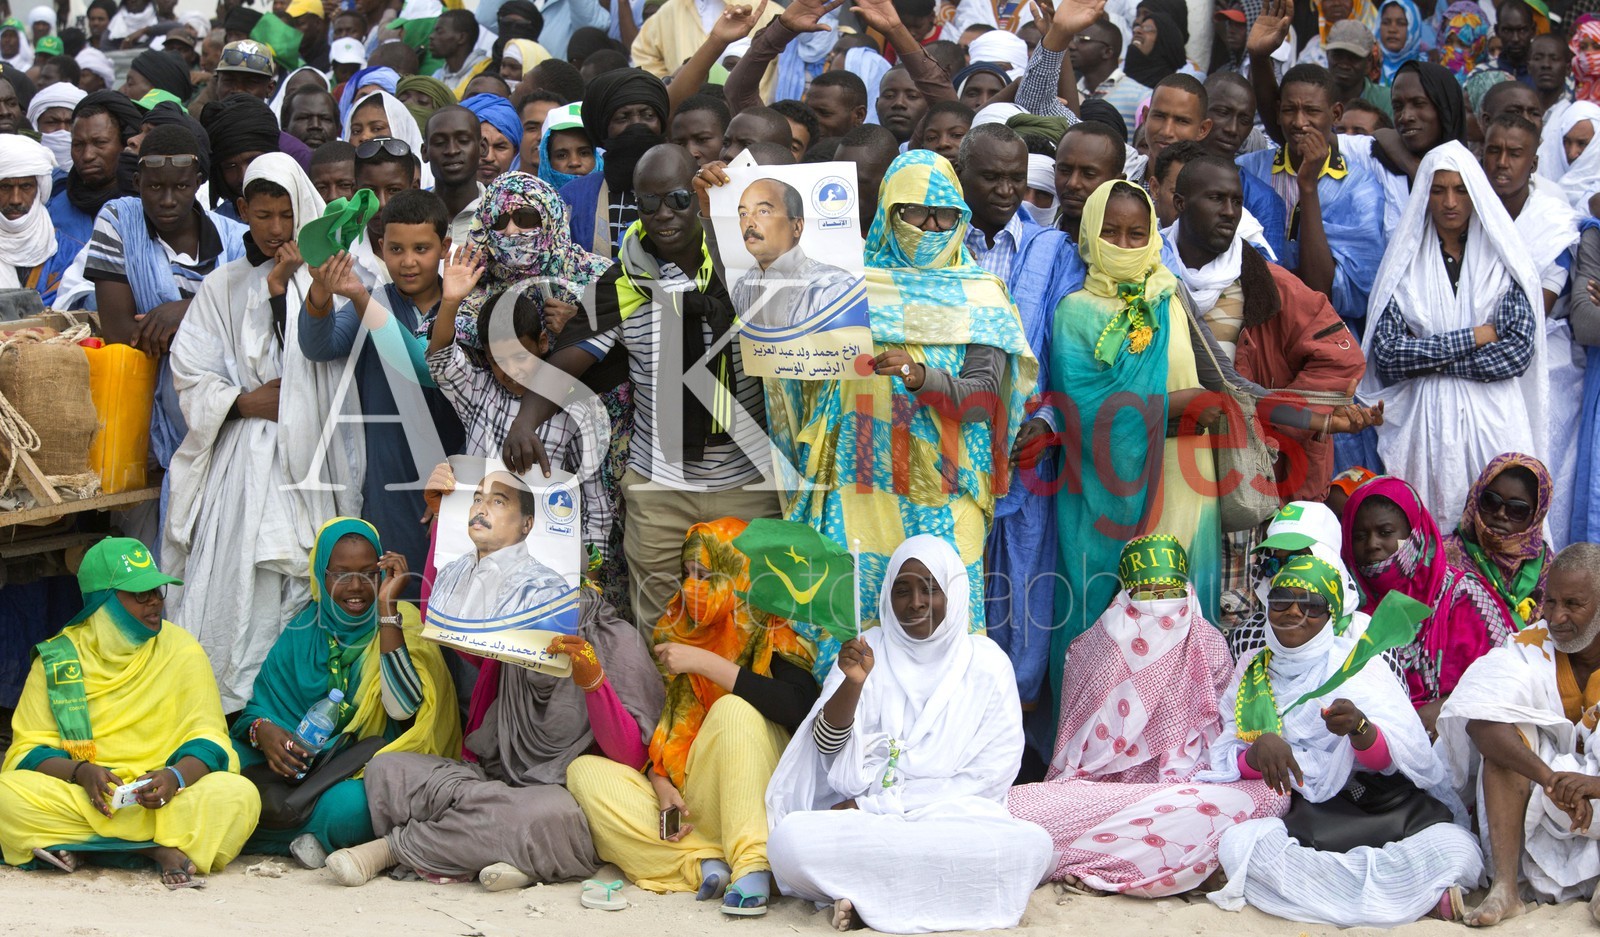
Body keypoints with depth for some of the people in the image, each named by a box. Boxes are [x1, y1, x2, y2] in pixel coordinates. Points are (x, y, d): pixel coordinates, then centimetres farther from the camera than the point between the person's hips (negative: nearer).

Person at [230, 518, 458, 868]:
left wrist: (387, 607, -17)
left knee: (350, 803, -39)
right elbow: (260, 705, 7)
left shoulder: (399, 623, -1)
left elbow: (404, 707, -19)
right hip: (303, 768, 4)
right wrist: (262, 731, -18)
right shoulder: (303, 630, 10)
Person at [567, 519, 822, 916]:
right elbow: (657, 727, 14)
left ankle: (751, 866, -35)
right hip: (681, 800, 5)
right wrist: (660, 784, -7)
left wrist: (706, 664, -20)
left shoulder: (773, 637, -3)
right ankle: (699, 863, -28)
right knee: (585, 772, -13)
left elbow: (800, 707, -24)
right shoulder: (675, 637, 14)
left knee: (734, 710, -28)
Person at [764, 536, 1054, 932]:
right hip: (860, 821, 0)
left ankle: (869, 896, -23)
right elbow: (826, 745, 3)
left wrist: (876, 806, -7)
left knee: (1030, 844, -33)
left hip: (954, 818, 0)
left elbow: (995, 769, -1)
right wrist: (853, 683, -18)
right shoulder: (868, 651, 12)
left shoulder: (985, 662, 8)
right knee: (791, 839, -33)